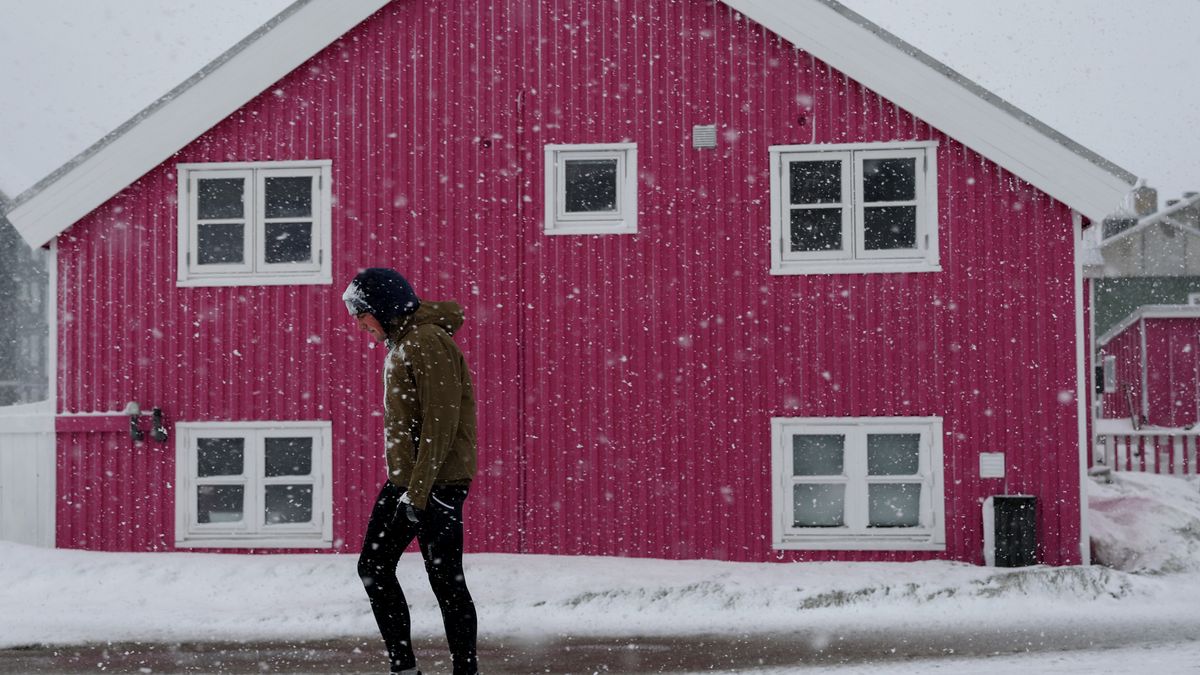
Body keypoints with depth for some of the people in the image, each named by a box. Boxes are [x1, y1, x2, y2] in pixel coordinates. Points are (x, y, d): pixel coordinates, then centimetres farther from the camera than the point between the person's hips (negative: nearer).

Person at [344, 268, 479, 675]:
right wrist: (402, 481, 18)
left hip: (437, 484, -10)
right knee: (374, 568, 11)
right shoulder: (401, 344, 16)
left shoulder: (429, 343, -15)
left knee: (446, 581, -3)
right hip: (403, 481, 10)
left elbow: (440, 424, -21)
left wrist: (418, 490, -22)